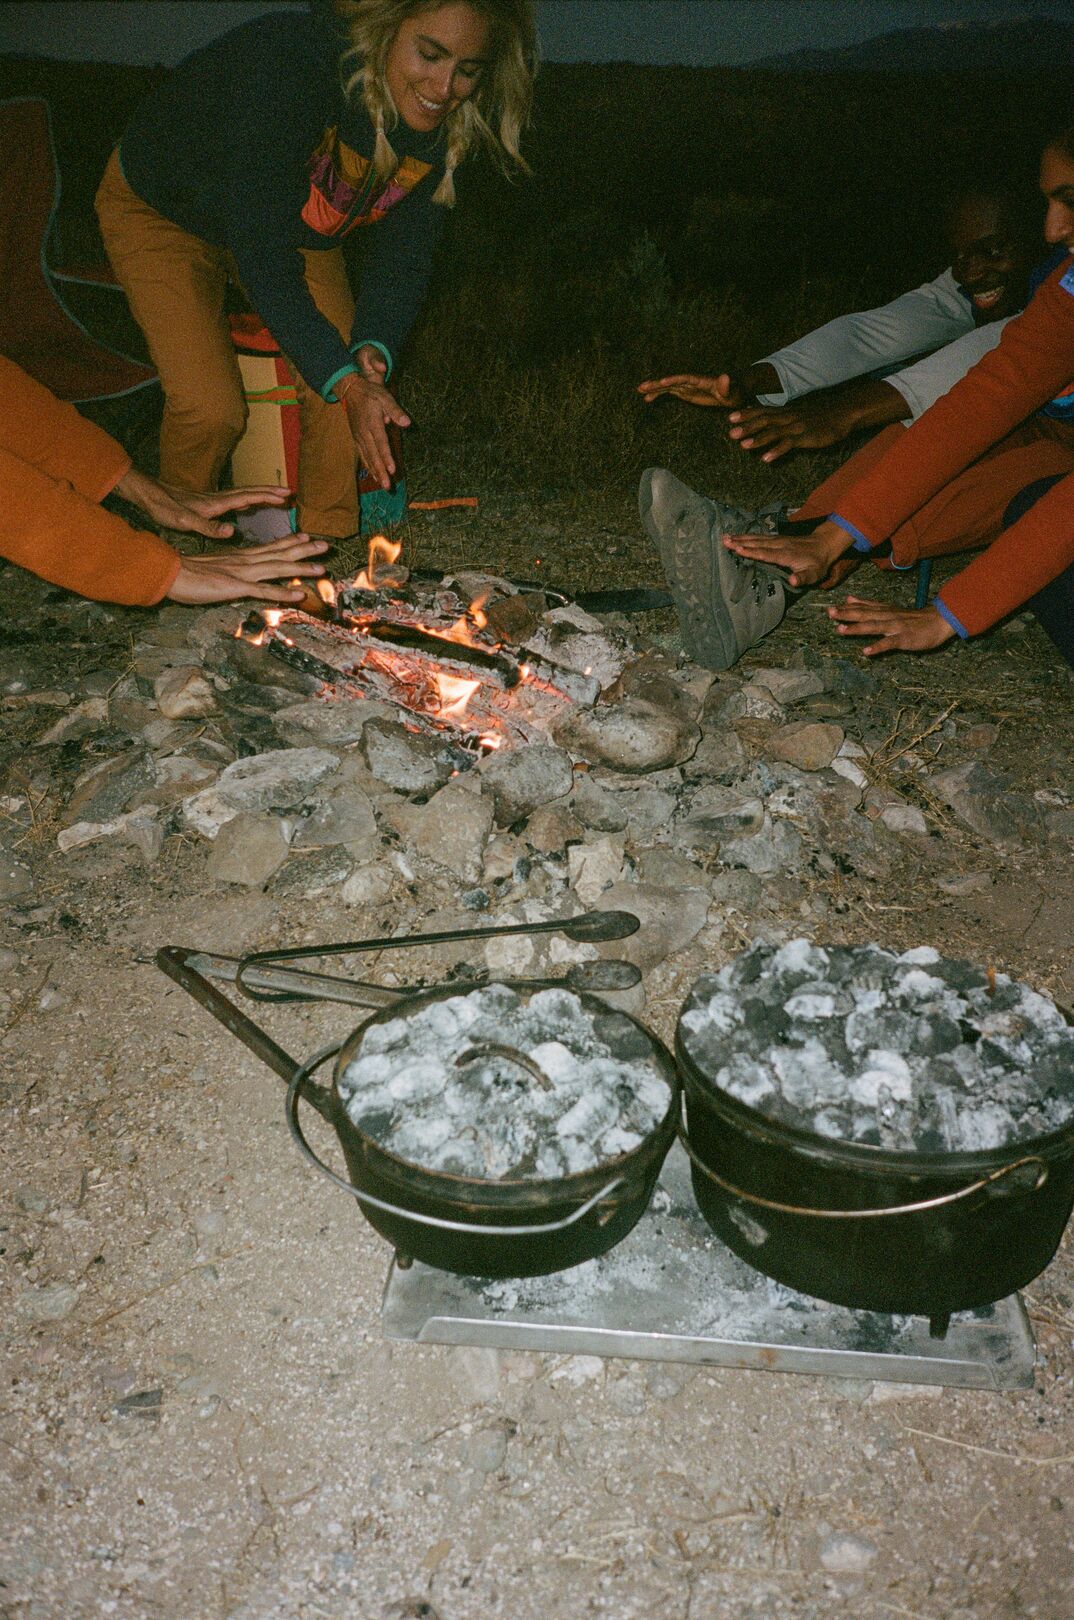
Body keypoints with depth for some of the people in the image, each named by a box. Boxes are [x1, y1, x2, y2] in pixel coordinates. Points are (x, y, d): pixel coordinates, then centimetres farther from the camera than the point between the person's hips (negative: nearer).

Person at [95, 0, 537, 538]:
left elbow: (403, 250, -14)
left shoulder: (442, 125, -21)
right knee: (211, 409, -20)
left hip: (296, 223, 6)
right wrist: (344, 380, -46)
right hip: (160, 210, -5)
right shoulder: (286, 63, -40)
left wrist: (373, 346, -33)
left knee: (353, 381, -11)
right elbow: (261, 251, -40)